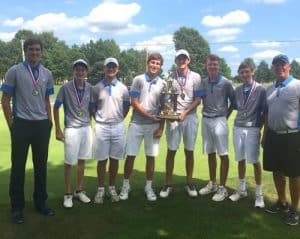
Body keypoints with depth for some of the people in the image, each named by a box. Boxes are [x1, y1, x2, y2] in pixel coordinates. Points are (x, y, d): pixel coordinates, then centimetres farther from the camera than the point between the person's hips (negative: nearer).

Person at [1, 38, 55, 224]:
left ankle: (41, 202, 27)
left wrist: (49, 122, 8)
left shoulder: (47, 74, 9)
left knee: (41, 165, 12)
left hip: (42, 125, 4)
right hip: (22, 125, -3)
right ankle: (17, 207, 19)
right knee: (18, 166, 5)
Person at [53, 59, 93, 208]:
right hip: (71, 129, -4)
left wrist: (89, 125, 11)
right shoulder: (65, 88, -9)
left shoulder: (89, 88, 1)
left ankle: (79, 191, 25)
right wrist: (58, 130, -7)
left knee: (82, 161, 12)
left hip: (86, 128, 4)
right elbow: (56, 108, -5)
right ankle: (68, 194, 15)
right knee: (69, 162, 2)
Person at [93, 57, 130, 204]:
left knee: (115, 159, 7)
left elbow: (126, 107, 14)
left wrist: (118, 119, 8)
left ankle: (112, 188, 19)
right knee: (102, 160, 3)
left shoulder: (122, 88, 5)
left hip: (118, 127, 2)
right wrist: (98, 120, 5)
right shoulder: (97, 88, 1)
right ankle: (100, 189, 14)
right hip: (101, 127, -1)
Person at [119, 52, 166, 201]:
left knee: (151, 157, 7)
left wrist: (161, 127, -1)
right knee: (130, 156, 3)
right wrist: (149, 116, -13)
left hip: (154, 126, 2)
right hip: (136, 124, -1)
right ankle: (125, 185, 18)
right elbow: (134, 102, -5)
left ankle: (149, 187, 20)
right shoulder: (138, 80, 0)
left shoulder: (162, 84, 6)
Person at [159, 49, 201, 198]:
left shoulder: (195, 77, 1)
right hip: (173, 117, 0)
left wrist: (185, 113, -13)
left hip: (190, 117, 0)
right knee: (171, 151, 2)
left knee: (189, 151, 7)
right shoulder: (170, 77, 5)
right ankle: (168, 184, 12)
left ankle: (189, 183, 19)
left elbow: (198, 100, -2)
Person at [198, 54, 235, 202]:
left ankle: (222, 188, 8)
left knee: (223, 154, 0)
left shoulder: (225, 83, -5)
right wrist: (205, 114, 3)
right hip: (206, 120, 5)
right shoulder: (203, 83, 5)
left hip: (219, 120, -4)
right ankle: (212, 183, 27)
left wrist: (226, 116, 1)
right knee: (210, 153, 14)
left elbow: (233, 101, 3)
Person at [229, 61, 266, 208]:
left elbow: (264, 111, -4)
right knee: (241, 159, 12)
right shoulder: (237, 90, 8)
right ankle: (242, 190, 26)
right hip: (238, 128, 5)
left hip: (253, 129, -4)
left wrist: (260, 126, -6)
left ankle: (259, 194, 14)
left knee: (255, 161, 1)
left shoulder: (260, 89, -6)